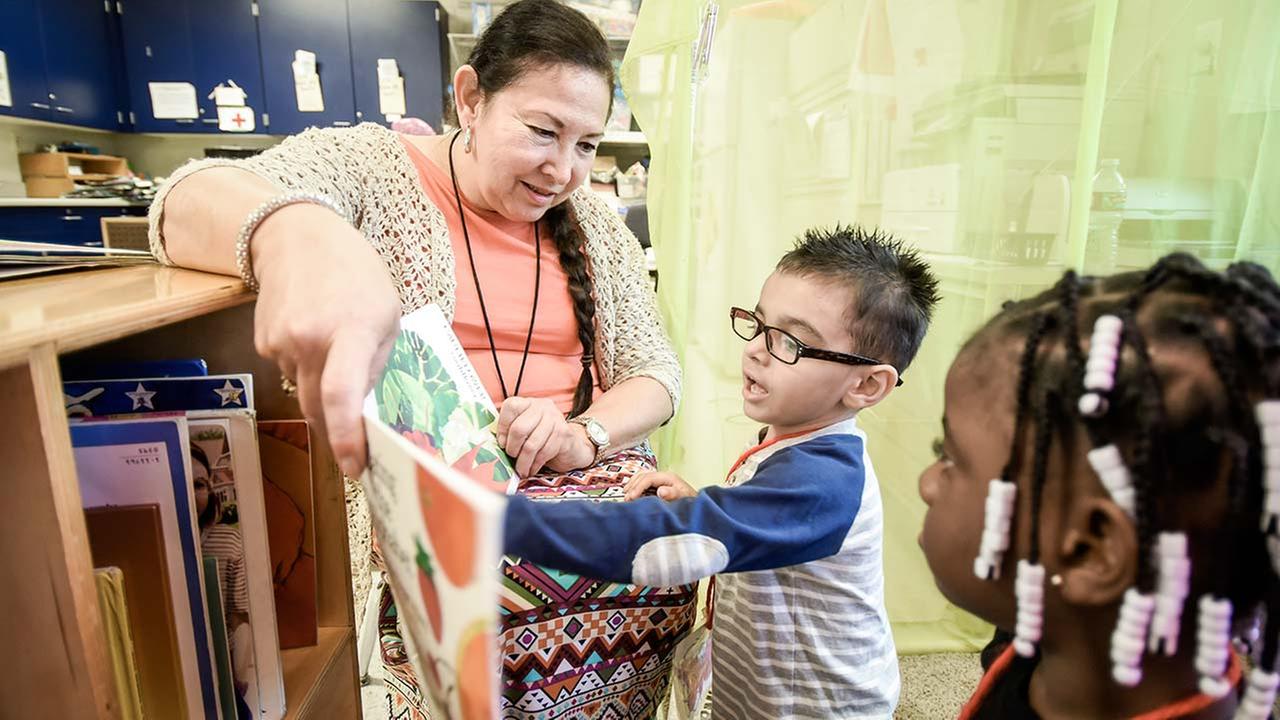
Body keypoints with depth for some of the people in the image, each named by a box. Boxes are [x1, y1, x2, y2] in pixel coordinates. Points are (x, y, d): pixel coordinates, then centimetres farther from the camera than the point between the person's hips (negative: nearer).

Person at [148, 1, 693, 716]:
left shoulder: (599, 228, 10)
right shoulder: (370, 166, -1)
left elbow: (654, 371, 8)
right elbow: (187, 201, -16)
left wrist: (583, 434, -14)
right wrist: (292, 233, -41)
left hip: (593, 484, 4)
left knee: (665, 577, -22)